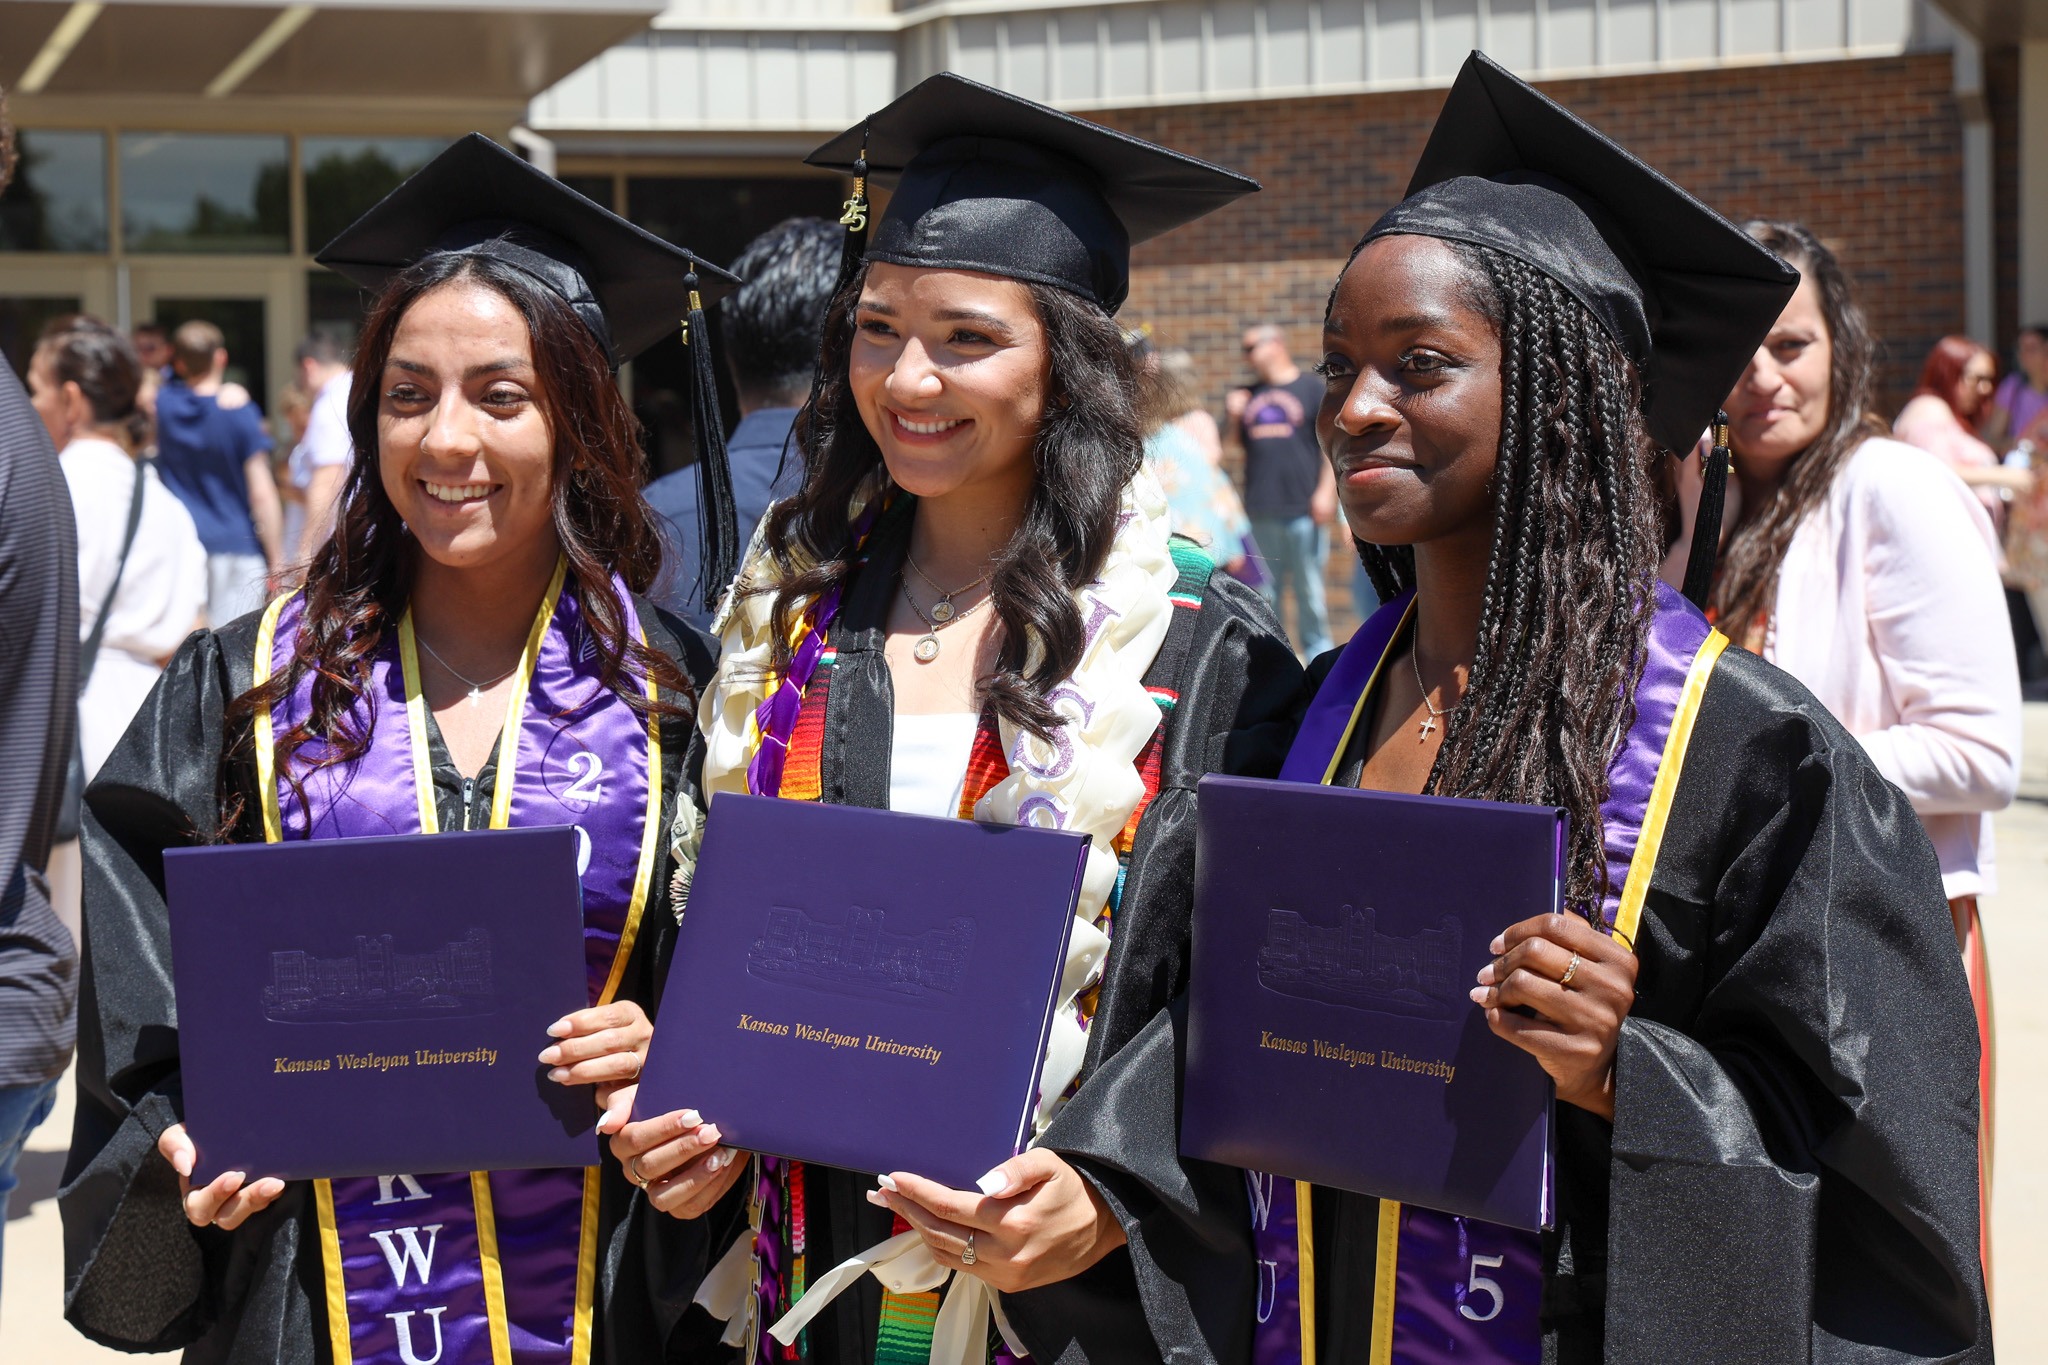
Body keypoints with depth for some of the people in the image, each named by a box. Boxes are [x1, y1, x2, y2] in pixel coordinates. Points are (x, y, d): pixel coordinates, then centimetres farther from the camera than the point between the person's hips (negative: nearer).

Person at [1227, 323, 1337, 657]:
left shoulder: (1312, 388, 3)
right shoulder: (1247, 395, 16)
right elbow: (1237, 443, 23)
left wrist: (1326, 491, -10)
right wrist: (1234, 417, 3)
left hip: (1303, 508, -4)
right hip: (1260, 511, 4)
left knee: (1309, 589, -2)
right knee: (1263, 591, 6)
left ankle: (1317, 656, 6)